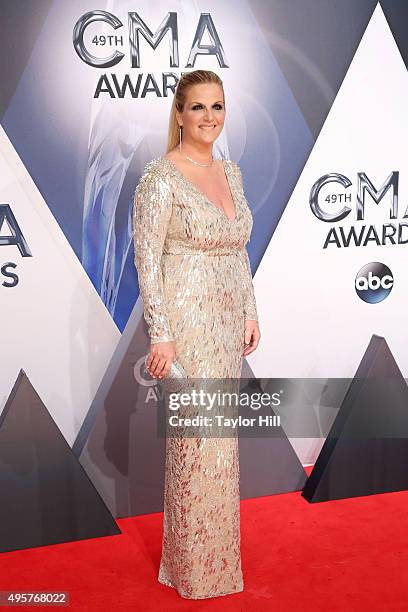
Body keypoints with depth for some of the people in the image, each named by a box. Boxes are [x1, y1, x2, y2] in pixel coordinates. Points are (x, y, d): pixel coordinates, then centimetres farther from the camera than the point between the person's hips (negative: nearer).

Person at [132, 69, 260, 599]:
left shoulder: (231, 172, 11)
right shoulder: (161, 177, -12)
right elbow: (147, 260, -15)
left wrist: (251, 313, 13)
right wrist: (161, 335, -18)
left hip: (228, 322, 8)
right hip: (186, 322, -7)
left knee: (221, 435, 16)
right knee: (198, 439, 0)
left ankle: (214, 547, 37)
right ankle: (196, 565, 22)